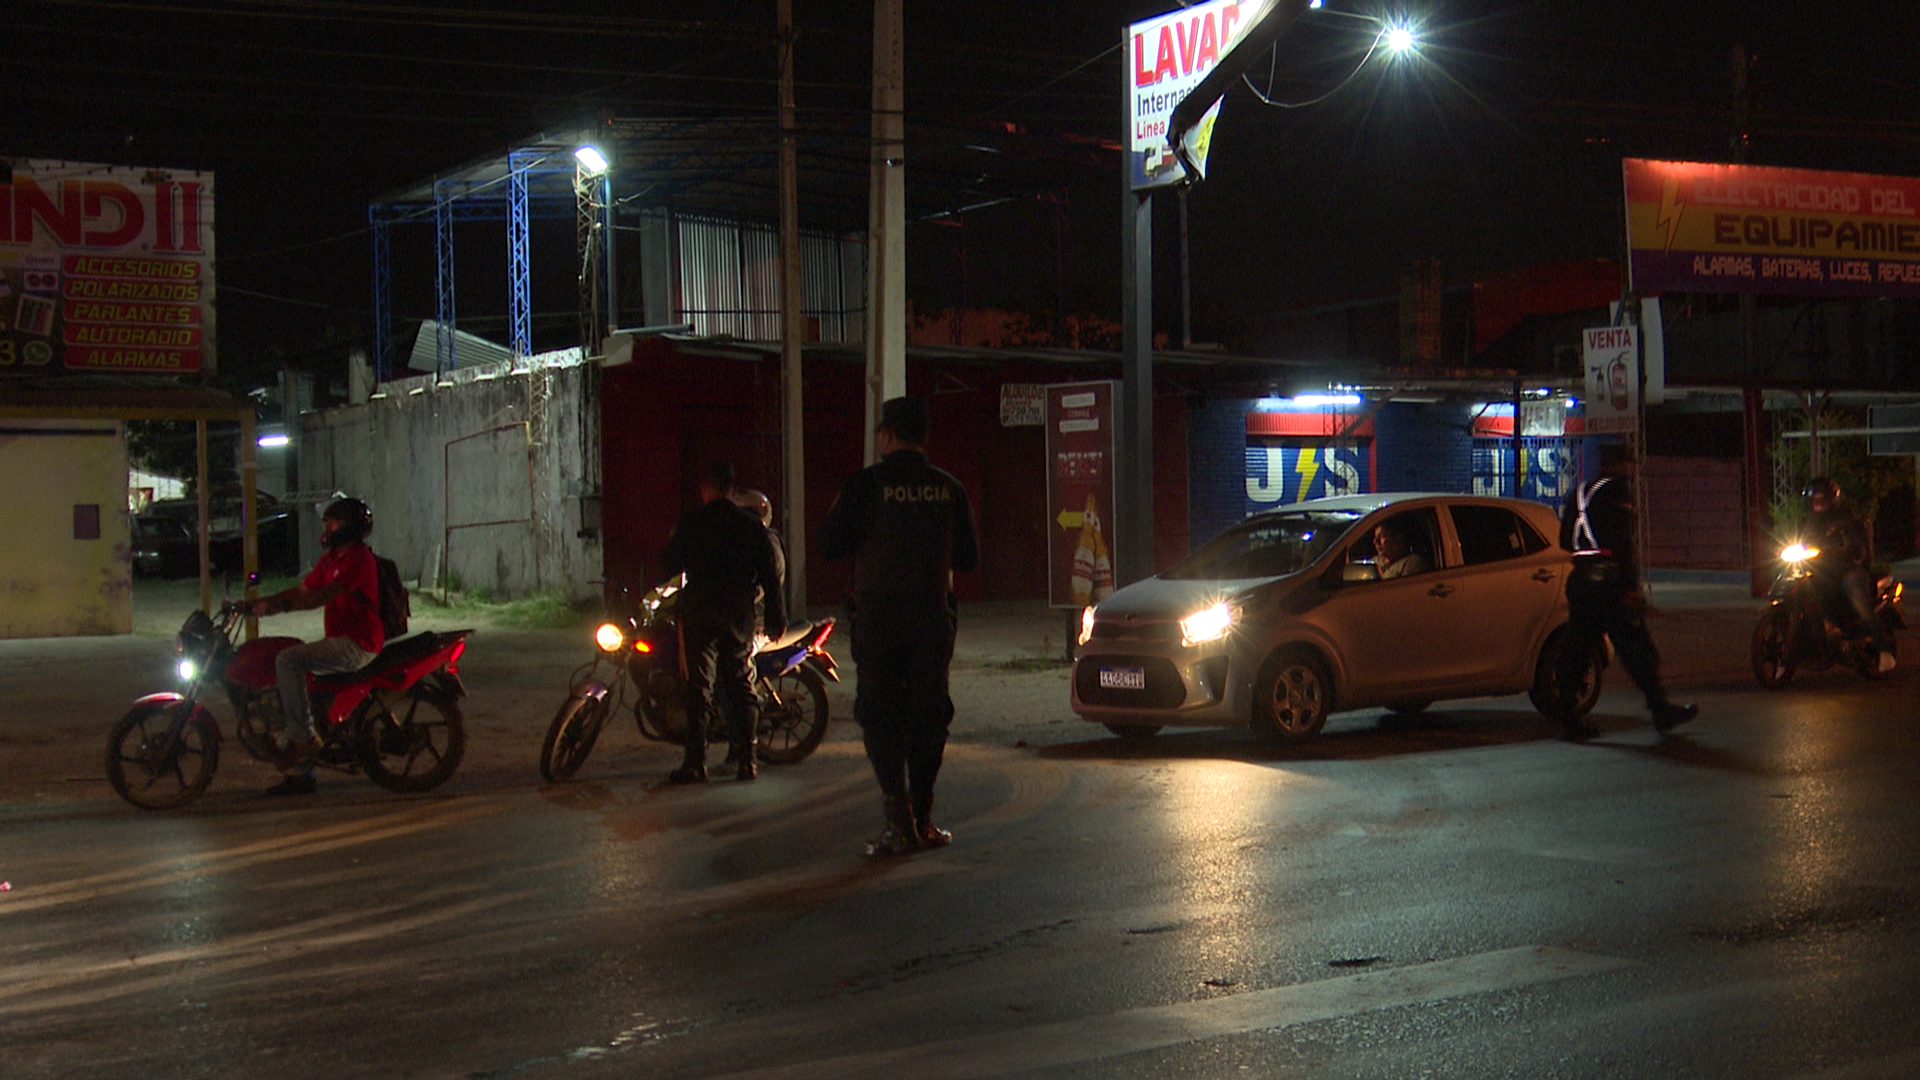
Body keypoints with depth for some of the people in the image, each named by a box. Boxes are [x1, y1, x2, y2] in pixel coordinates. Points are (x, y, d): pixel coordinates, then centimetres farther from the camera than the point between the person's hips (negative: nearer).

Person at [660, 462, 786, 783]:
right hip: (740, 616, 3)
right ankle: (745, 760, 6)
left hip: (699, 614, -3)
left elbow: (670, 565, 2)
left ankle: (695, 763, -5)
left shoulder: (689, 523, -4)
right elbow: (770, 575, 5)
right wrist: (777, 618, 10)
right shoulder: (751, 526, 4)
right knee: (742, 686, 9)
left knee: (699, 688, -1)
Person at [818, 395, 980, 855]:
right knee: (928, 714, 11)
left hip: (879, 615, -3)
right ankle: (922, 820, 14)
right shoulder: (948, 489, 2)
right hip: (933, 617, 3)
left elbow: (830, 546, -8)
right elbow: (968, 558, 7)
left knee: (879, 714, 1)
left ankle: (899, 820, -9)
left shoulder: (866, 484, -8)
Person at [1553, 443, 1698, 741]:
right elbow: (1622, 541, -15)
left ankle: (1568, 718, 4)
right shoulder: (1618, 489, -6)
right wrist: (1631, 587, -16)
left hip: (1580, 579, 8)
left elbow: (1565, 541, 19)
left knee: (1576, 649, 6)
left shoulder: (1580, 493, 17)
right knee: (1637, 648, -1)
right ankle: (1661, 711, 5)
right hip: (1609, 580, -7)